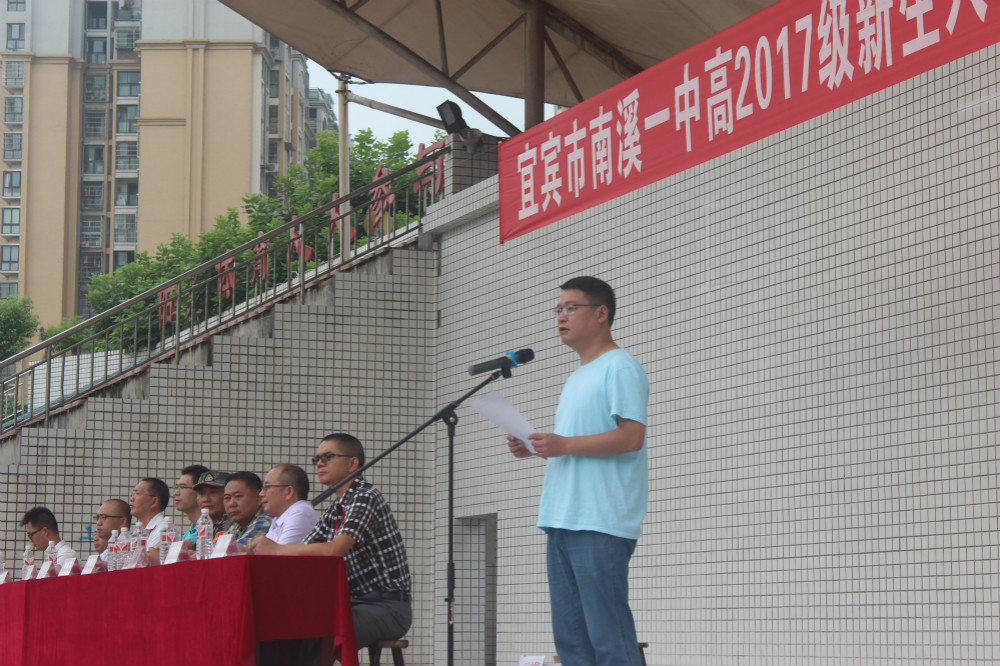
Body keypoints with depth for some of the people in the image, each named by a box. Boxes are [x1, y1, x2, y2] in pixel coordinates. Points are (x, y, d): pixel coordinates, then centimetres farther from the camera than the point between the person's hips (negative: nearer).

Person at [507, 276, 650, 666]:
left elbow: (631, 437, -16)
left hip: (601, 523, -10)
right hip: (562, 521, 10)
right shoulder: (576, 378, 25)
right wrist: (536, 449, 10)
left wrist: (564, 445, -18)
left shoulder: (620, 368, -4)